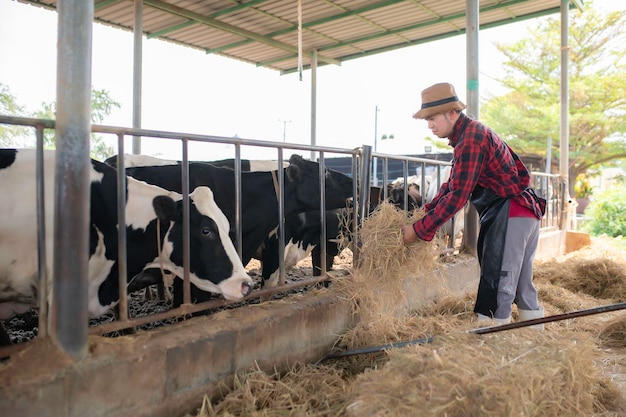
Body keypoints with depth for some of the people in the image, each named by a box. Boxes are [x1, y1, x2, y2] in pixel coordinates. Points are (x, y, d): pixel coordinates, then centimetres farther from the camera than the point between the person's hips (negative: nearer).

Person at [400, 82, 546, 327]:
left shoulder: (470, 140, -18)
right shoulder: (473, 132, 15)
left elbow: (458, 195, -23)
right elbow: (451, 185, 14)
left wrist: (420, 230, -19)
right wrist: (424, 213, 4)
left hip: (509, 215, -11)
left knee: (496, 287, -6)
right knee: (522, 286, 20)